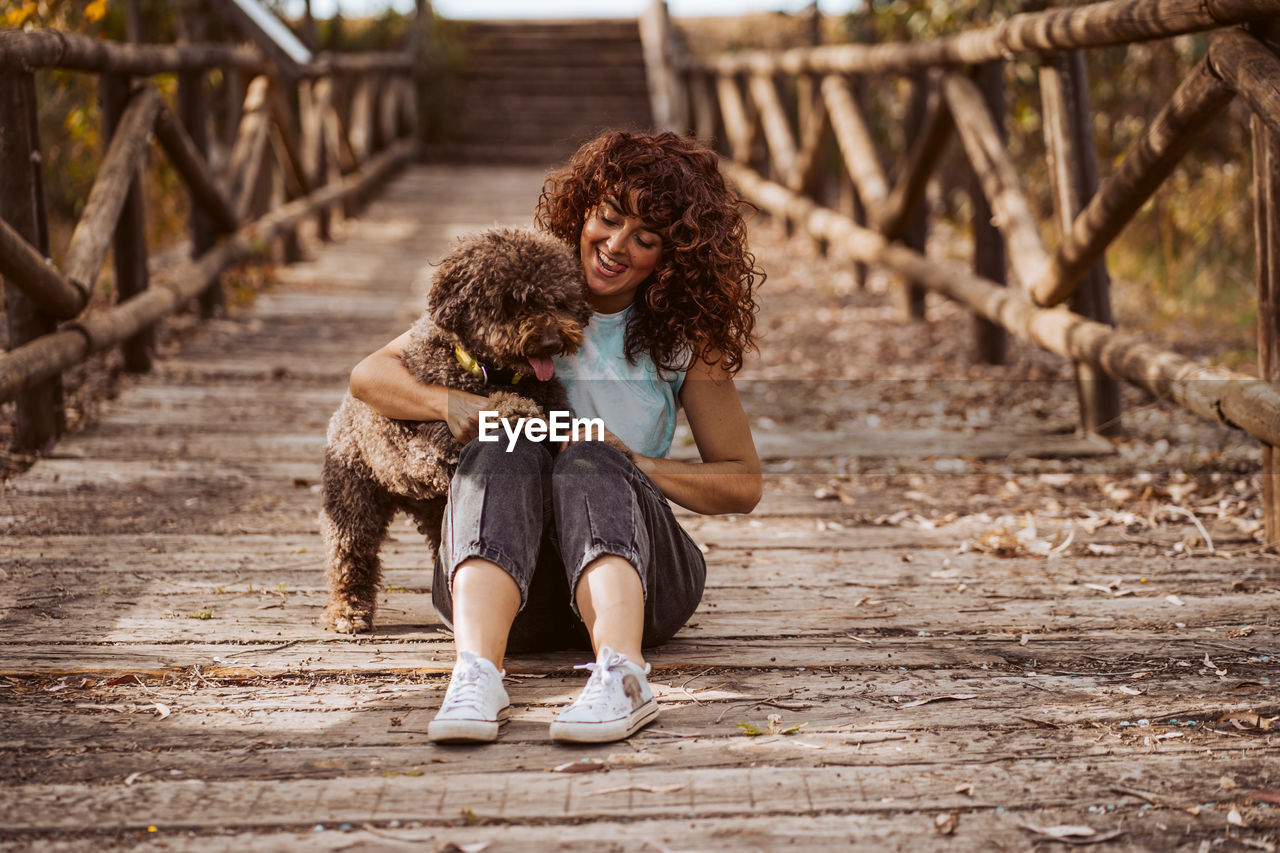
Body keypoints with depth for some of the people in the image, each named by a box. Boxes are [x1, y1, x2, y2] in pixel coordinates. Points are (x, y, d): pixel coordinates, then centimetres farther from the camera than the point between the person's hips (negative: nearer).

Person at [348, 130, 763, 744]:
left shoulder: (683, 337, 8)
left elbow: (744, 482, 7)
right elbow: (370, 376, 6)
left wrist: (634, 467, -10)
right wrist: (447, 402, -16)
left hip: (634, 570, 0)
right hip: (495, 569, 1)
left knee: (589, 463, -31)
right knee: (501, 453, -30)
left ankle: (621, 674, -58)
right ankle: (477, 674, -55)